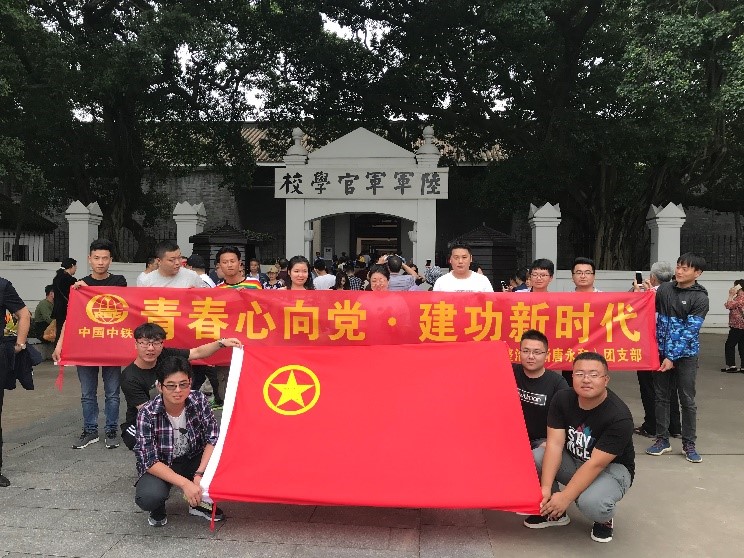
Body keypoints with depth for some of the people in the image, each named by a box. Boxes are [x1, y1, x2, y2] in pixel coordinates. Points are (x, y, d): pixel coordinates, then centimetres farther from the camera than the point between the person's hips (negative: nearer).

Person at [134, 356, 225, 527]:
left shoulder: (198, 400, -18)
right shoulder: (147, 413, -25)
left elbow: (213, 438, -16)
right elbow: (150, 461, -24)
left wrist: (200, 474, -28)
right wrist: (184, 483, -33)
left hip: (193, 460, 3)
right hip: (160, 468, -3)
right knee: (148, 498, -33)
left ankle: (200, 501, 5)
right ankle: (158, 508, 6)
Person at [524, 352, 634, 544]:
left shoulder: (619, 417, -27)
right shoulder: (562, 399, -13)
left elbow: (596, 464, -29)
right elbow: (555, 444, -18)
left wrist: (565, 498, -33)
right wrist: (546, 488, -29)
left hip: (612, 468, -4)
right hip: (572, 461, 5)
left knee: (591, 503, -37)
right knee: (532, 458, -23)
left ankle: (605, 519, 2)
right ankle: (552, 509, 3)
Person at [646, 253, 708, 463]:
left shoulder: (700, 298, -9)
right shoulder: (664, 288, 3)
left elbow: (690, 331, -14)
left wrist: (672, 357, -18)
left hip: (685, 355, -3)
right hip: (661, 351, 4)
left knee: (687, 400, 4)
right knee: (661, 397, 9)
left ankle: (689, 444, 16)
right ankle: (662, 439, 20)